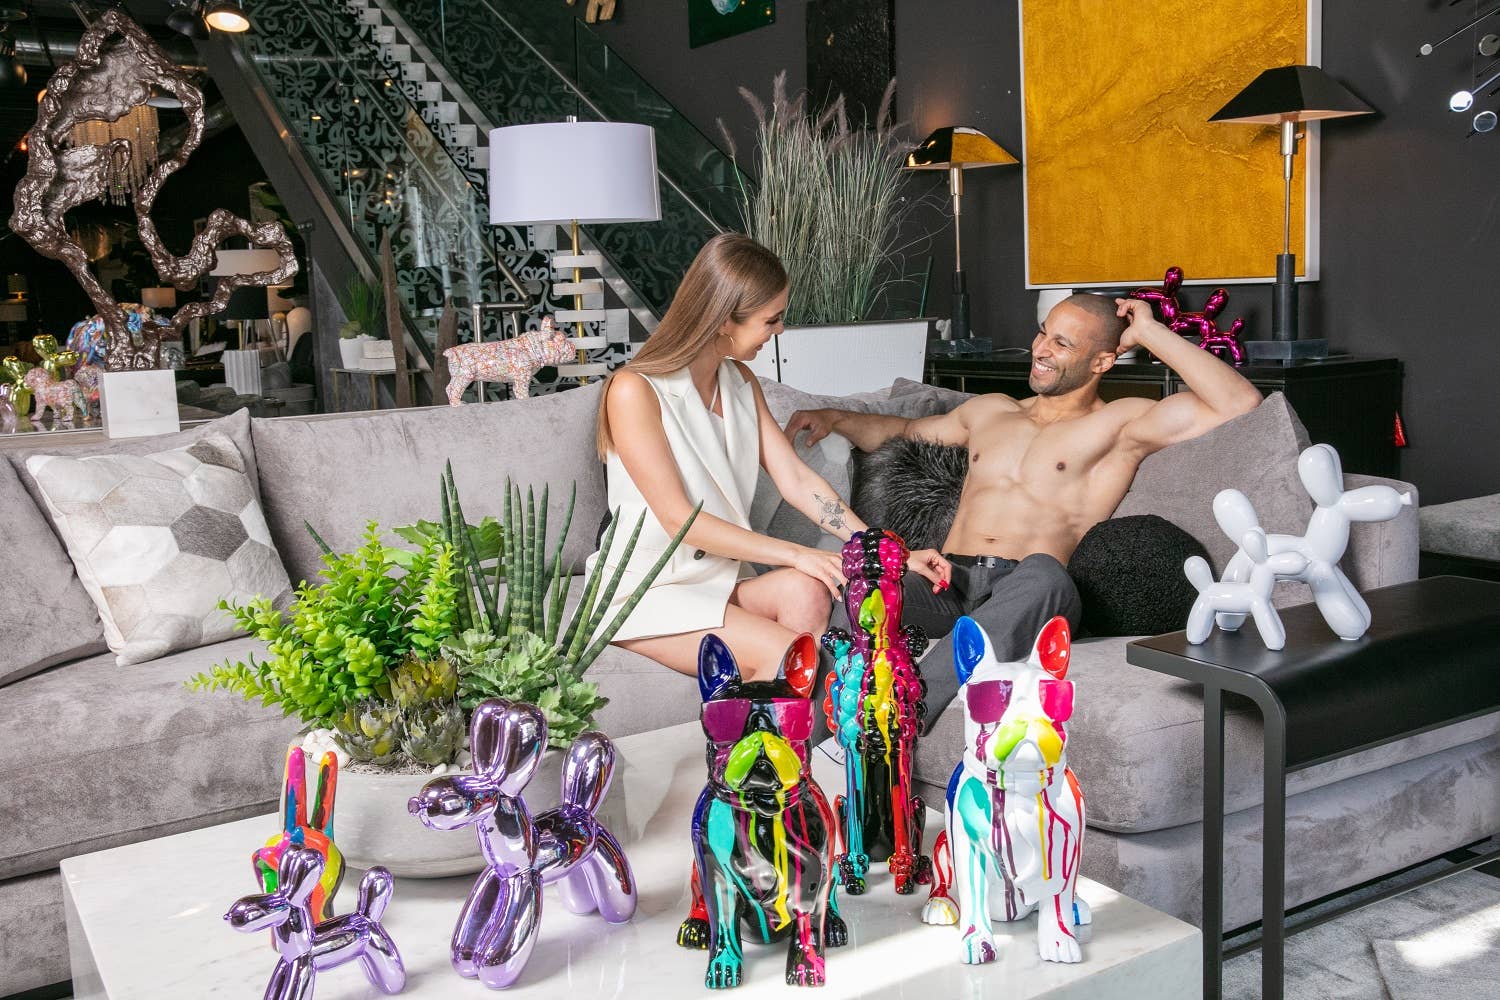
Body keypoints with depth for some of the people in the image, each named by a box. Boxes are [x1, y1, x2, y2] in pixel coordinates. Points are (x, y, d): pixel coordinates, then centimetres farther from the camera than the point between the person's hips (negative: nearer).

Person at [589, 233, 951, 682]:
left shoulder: (740, 381, 10)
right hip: (647, 591, -6)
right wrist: (796, 554, -21)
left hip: (721, 577, 7)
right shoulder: (634, 391, -15)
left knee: (807, 590, -26)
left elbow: (797, 481, 7)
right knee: (785, 654, -29)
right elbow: (679, 520, -19)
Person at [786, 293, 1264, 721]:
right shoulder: (991, 411, 30)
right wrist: (835, 417, 27)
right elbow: (905, 431, 45)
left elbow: (1239, 402, 2)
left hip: (1022, 597, -4)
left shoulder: (1119, 423, 13)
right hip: (948, 585, 4)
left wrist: (1150, 333, 7)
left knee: (1043, 575, -42)